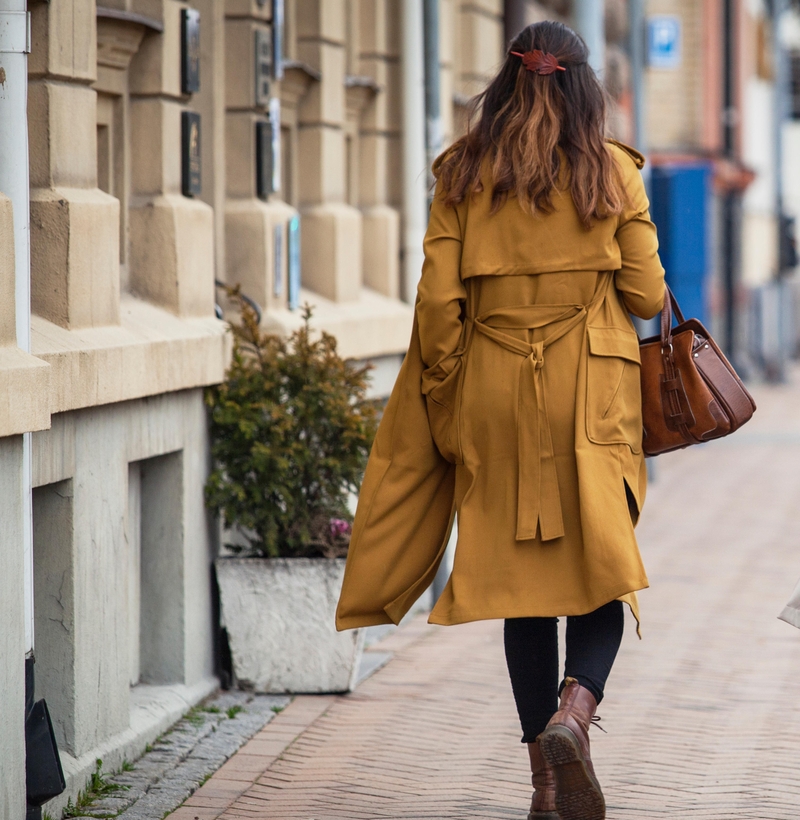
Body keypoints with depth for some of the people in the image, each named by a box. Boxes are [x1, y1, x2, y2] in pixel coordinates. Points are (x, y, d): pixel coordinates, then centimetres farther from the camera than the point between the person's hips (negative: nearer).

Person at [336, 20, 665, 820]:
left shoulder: (463, 173, 1)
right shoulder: (613, 170, -1)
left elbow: (438, 300, -3)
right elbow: (646, 296, 0)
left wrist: (442, 397, 7)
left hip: (495, 392, 2)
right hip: (590, 394, -2)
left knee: (521, 578, 8)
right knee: (600, 571, 2)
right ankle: (573, 714, -25)